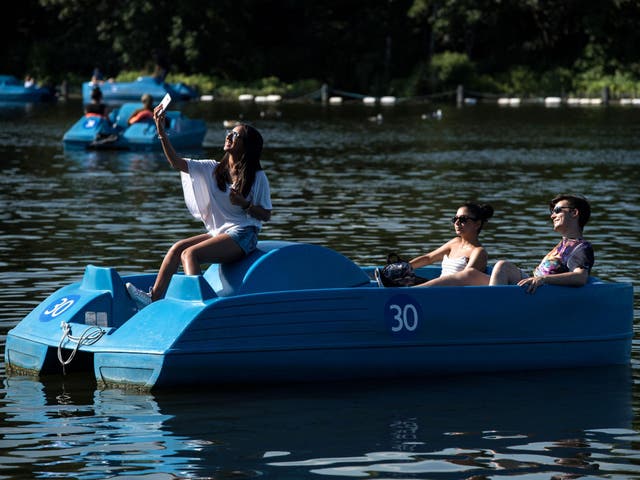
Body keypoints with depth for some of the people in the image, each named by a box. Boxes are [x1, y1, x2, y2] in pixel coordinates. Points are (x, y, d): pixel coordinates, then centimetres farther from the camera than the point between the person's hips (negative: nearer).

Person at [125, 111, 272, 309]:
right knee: (177, 248, -12)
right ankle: (154, 297, -20)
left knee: (190, 253, -25)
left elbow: (266, 215, -2)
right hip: (218, 233, 7)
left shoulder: (257, 177, -2)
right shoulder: (214, 169, 11)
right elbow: (176, 163, 2)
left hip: (242, 236, -7)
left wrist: (244, 204, -20)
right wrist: (161, 132, -7)